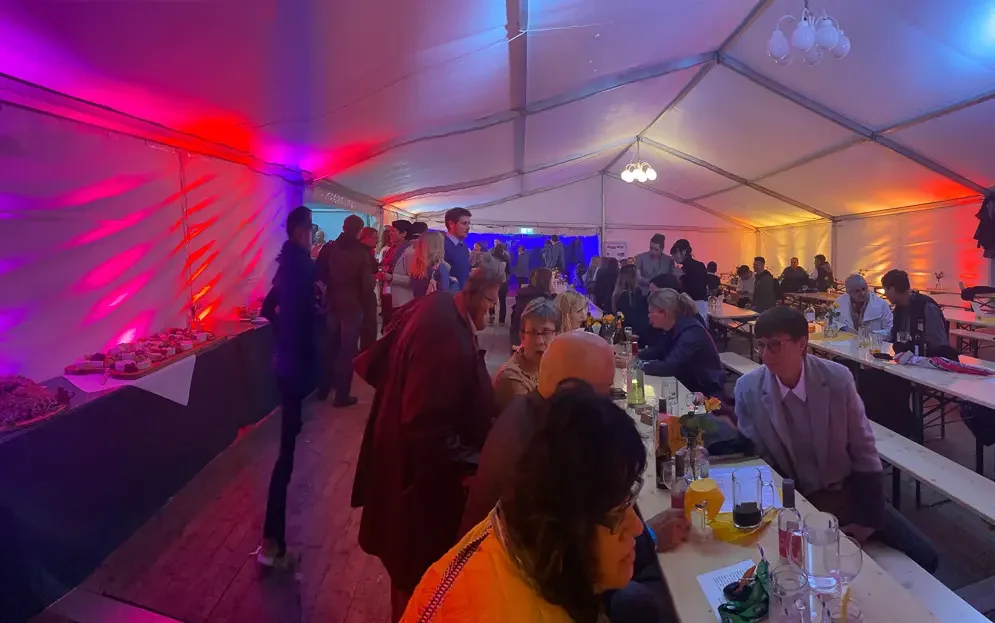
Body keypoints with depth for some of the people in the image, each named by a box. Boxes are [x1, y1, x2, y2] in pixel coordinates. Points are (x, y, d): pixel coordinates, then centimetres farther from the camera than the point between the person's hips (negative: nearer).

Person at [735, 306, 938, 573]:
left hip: (848, 492, 2)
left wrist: (869, 519, -5)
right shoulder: (748, 389, -14)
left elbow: (863, 450, -5)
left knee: (922, 555, -4)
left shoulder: (837, 378, -13)